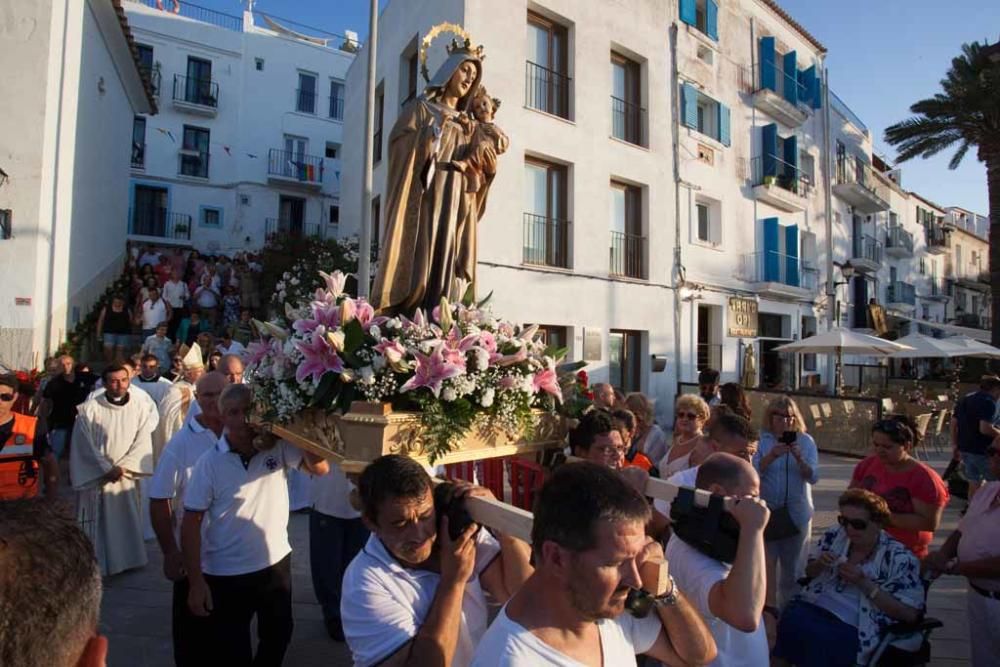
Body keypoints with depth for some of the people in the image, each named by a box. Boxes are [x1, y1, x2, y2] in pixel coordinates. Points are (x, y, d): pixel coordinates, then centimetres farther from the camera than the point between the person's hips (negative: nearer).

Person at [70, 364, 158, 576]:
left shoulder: (140, 406, -2)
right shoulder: (90, 409, -10)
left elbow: (142, 441, -3)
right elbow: (86, 446, -9)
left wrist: (122, 467, -11)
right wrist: (107, 469, -11)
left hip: (126, 476, 3)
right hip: (96, 477, -2)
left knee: (127, 519, 12)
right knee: (98, 523, 4)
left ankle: (127, 560, 27)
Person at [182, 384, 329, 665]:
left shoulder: (279, 447, -9)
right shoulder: (209, 464, -14)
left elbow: (321, 468, -14)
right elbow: (191, 522, -10)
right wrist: (196, 582, -10)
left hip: (276, 563, 3)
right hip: (226, 575, -3)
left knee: (278, 637, 25)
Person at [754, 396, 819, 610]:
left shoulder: (806, 441, 1)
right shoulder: (761, 440, -3)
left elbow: (813, 477, -6)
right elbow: (752, 472, -11)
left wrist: (800, 459, -23)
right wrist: (771, 456, -26)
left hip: (797, 514, 1)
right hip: (766, 512, -1)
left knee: (792, 567, 12)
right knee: (766, 563, 5)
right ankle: (768, 606, 22)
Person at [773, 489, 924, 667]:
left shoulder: (900, 559, -5)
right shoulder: (835, 534, 8)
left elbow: (910, 614, -6)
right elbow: (810, 573, 19)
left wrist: (864, 583, -16)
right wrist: (819, 564, -6)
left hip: (853, 628, -4)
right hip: (813, 606, 4)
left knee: (813, 637, -31)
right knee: (789, 621, -27)